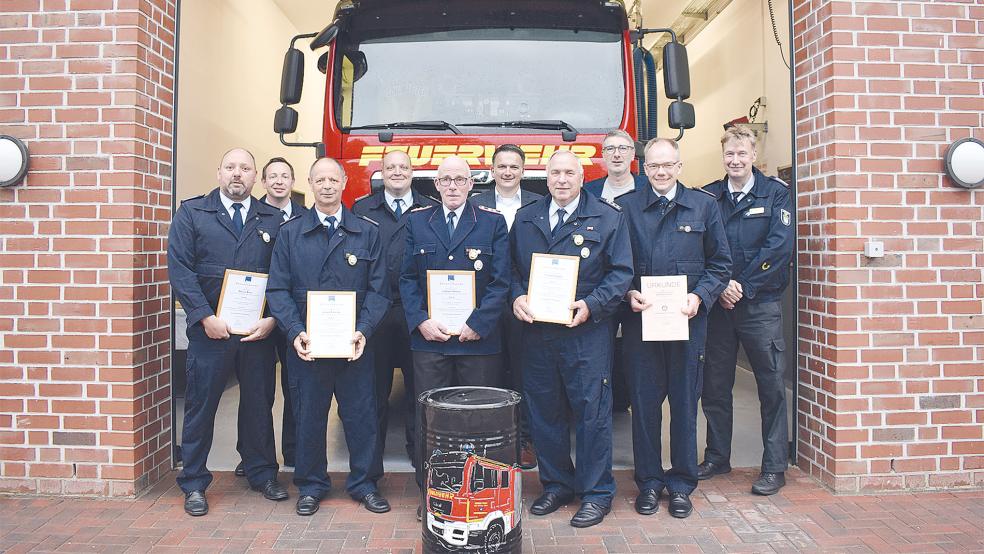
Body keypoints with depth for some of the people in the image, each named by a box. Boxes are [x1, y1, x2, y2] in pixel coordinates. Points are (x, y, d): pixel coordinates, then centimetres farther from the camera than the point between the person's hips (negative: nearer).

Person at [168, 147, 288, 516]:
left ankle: (262, 474, 28)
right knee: (200, 405, 6)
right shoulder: (191, 213, 3)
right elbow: (179, 269, -5)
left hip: (259, 330, 2)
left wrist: (272, 318, -9)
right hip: (210, 329, -2)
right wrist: (206, 317, -13)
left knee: (259, 404, 12)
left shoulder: (272, 220, 8)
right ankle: (194, 484, 20)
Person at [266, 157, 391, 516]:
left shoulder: (367, 232, 5)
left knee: (361, 415, 6)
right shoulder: (290, 233, 6)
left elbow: (378, 288, 1)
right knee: (309, 416, 9)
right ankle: (311, 486, 26)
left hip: (354, 344, 0)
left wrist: (363, 331, -12)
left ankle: (362, 483, 23)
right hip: (306, 344, 0)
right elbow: (278, 289, 2)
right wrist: (295, 332, -12)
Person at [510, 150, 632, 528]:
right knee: (544, 412, 11)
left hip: (587, 332, -3)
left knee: (592, 412, 1)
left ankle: (596, 493, 16)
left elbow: (621, 272, -3)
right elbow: (511, 267, 13)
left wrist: (591, 305, -16)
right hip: (535, 332, 4)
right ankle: (555, 485, 27)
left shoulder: (608, 218, 2)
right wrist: (517, 297, -7)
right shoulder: (525, 219, 12)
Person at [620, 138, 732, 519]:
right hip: (640, 320, 0)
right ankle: (648, 481, 20)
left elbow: (720, 262, 6)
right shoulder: (626, 208, 6)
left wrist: (699, 297, -9)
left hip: (688, 320, 0)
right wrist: (628, 293, -11)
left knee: (685, 403, 7)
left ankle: (681, 484, 21)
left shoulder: (703, 206, 7)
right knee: (644, 402, 6)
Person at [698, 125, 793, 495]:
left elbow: (779, 247, -9)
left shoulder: (775, 194, 1)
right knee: (714, 385, 9)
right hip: (718, 304, 3)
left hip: (760, 304, -3)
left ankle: (774, 467, 13)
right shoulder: (708, 197, 8)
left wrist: (743, 286, -13)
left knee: (772, 386, 2)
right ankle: (717, 458, 25)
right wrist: (721, 285, -12)